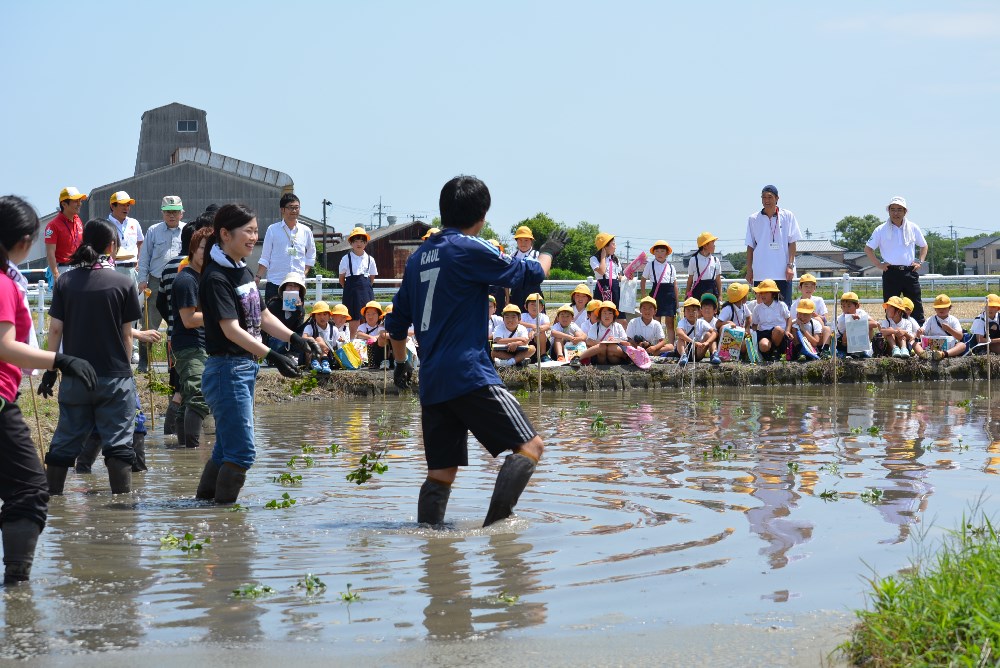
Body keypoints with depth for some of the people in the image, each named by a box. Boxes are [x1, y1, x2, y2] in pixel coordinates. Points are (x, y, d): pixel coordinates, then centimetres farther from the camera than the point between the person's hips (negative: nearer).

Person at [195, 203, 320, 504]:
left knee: (226, 449, 14)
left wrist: (295, 339, 8)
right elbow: (231, 330, -23)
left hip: (247, 368, 9)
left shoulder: (245, 272, 13)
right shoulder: (216, 278, -15)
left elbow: (262, 316, 22)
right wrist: (272, 356, -30)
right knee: (242, 451, -9)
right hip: (227, 369, -9)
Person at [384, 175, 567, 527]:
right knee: (530, 446, -7)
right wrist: (548, 251, 24)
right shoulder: (470, 249, -6)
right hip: (470, 375, -8)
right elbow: (530, 274, 3)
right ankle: (496, 522, -21)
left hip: (431, 381, 8)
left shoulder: (419, 257, 16)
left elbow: (397, 321, 24)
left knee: (441, 472, 9)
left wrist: (401, 362, 39)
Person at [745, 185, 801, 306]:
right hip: (761, 273, 1)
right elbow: (750, 247, 10)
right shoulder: (753, 219, 7)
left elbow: (792, 243, 2)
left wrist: (790, 265, -7)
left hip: (783, 273, -1)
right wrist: (749, 270, 5)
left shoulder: (787, 216, 3)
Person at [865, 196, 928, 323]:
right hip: (891, 273, -1)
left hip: (910, 272, 1)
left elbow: (923, 246, 22)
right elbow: (868, 248, 8)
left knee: (916, 306, 0)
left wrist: (920, 262, 9)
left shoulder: (913, 228, 9)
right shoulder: (881, 230, 4)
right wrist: (878, 264, -1)